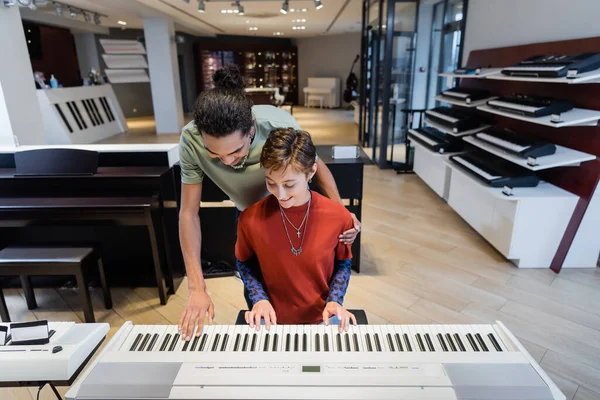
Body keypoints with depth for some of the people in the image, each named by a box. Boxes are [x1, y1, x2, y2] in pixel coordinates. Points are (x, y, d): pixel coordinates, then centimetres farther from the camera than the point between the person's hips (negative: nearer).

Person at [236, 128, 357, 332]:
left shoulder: (338, 216, -15)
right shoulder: (250, 219, -16)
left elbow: (343, 264, 3)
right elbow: (244, 263, 4)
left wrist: (335, 300, -11)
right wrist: (259, 298, -10)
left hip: (323, 318, 0)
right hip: (273, 319, 0)